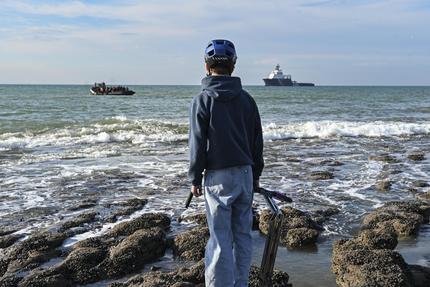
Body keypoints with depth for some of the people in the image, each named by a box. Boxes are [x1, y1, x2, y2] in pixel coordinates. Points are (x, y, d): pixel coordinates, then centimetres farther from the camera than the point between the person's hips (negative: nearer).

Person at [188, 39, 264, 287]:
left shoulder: (203, 100, -8)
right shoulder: (246, 99, 5)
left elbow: (198, 143, -7)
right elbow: (257, 140, 10)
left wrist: (195, 178, 2)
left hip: (218, 176, -4)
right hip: (245, 173, 5)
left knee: (221, 239, 0)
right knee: (243, 234, 12)